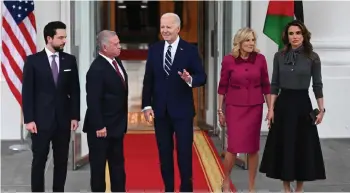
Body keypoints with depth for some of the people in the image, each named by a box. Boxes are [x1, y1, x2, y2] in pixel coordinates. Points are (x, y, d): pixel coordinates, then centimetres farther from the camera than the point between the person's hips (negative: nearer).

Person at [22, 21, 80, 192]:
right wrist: (28, 119, -10)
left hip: (63, 119, 3)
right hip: (41, 120, -3)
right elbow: (27, 92, -4)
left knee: (61, 161, 8)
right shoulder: (33, 60, -3)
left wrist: (75, 116, 2)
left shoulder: (70, 60, 4)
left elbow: (74, 91, 7)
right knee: (39, 161, 2)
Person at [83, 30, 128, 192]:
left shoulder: (116, 62, 6)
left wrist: (123, 120, 14)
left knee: (118, 163, 16)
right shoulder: (97, 69, -22)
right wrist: (99, 126, -21)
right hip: (102, 128, -9)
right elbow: (93, 101, -22)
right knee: (98, 165, 5)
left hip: (117, 125, 9)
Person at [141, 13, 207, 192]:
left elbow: (202, 77, -6)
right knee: (164, 152, 11)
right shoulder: (154, 49, 4)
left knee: (184, 151, 4)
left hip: (182, 110, -3)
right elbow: (148, 80, 5)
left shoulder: (190, 50, -5)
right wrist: (147, 105, -1)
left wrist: (190, 79, -28)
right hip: (160, 110, 3)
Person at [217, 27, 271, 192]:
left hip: (255, 107, 2)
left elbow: (265, 85, 5)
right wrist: (220, 110, 3)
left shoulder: (260, 59, -2)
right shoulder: (229, 60, -6)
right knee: (233, 146, -5)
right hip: (234, 107, -2)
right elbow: (222, 86, 1)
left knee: (253, 147, 4)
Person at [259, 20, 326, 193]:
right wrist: (271, 108, -2)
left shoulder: (312, 57, -2)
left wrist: (321, 109, -2)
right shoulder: (279, 56, 3)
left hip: (302, 104, -1)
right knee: (283, 145, 4)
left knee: (302, 145, 3)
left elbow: (317, 85, 2)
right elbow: (274, 85, 4)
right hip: (283, 103, 1)